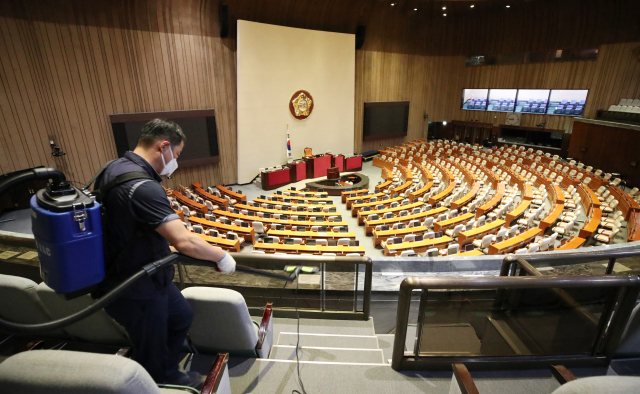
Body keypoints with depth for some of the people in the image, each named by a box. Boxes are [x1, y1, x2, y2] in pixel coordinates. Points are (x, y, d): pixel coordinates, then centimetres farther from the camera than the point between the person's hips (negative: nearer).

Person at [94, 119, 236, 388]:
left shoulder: (113, 168, 1)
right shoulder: (143, 187, -32)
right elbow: (185, 242, -38)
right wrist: (221, 256, -22)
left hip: (144, 276, 10)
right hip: (135, 291, -10)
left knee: (182, 317, 27)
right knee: (152, 354, 14)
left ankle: (169, 375, 47)